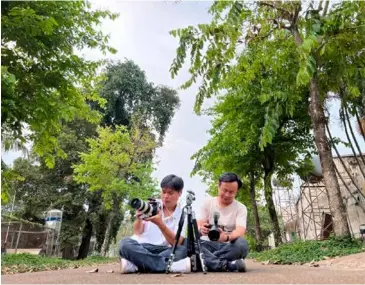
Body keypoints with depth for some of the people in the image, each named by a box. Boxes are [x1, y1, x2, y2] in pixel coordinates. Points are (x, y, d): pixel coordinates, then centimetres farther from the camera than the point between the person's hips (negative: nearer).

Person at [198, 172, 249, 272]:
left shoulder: (241, 208, -1)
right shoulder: (208, 202, 3)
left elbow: (240, 231, -18)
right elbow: (198, 225, -6)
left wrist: (226, 237, -42)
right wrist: (201, 229, -33)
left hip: (229, 247, 0)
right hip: (208, 244, 1)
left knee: (242, 243, -34)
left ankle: (209, 262, -26)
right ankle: (230, 265, -36)